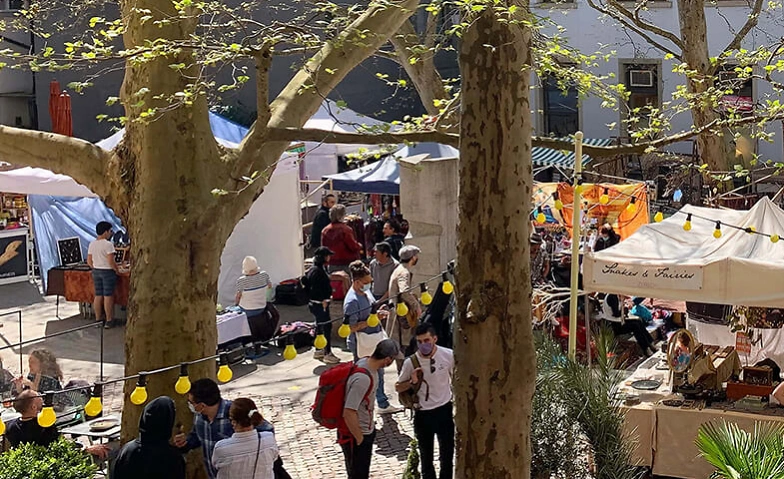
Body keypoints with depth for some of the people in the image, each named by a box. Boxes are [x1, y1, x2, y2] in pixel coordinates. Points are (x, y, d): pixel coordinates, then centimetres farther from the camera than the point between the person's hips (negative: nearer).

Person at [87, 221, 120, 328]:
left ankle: (98, 319, 18)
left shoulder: (92, 244, 5)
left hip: (96, 271, 7)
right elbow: (111, 262, -20)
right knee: (108, 296, 0)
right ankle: (109, 321, 4)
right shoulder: (108, 244, -17)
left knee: (98, 296, 12)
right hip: (108, 272, -7)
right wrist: (117, 269, -6)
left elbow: (89, 261, 9)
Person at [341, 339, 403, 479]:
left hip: (367, 429, 9)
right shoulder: (363, 378, -33)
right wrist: (359, 439, -20)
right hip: (355, 434, -9)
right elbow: (348, 413, -33)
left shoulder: (366, 362, -4)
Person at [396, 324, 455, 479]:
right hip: (422, 414, 0)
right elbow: (398, 387, -2)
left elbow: (457, 375, 6)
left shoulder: (449, 355, -15)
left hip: (444, 410, 0)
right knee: (426, 454, 16)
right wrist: (412, 382, -21)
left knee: (447, 452, 11)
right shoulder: (411, 362, -15)